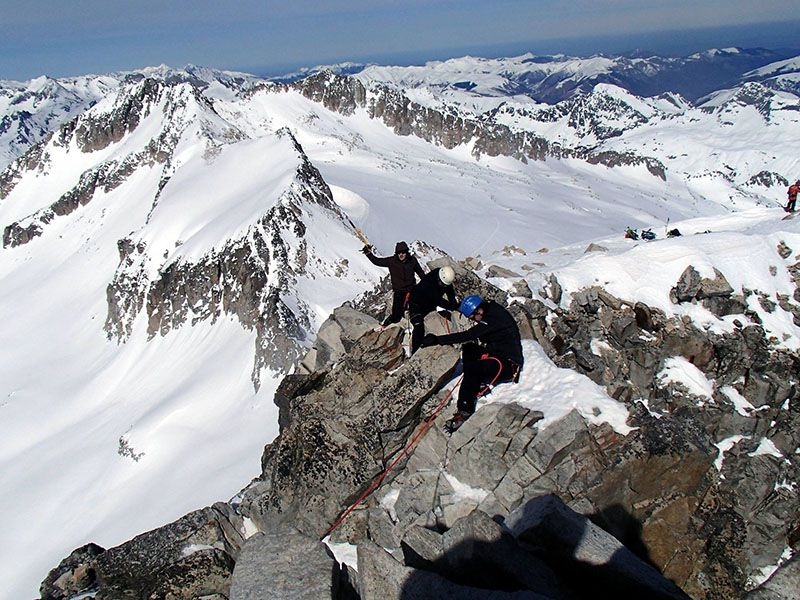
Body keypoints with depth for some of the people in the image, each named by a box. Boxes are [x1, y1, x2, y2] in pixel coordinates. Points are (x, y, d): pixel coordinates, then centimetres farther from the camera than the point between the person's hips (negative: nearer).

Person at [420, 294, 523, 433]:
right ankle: (479, 384, -5)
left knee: (471, 369, -28)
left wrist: (437, 340, -30)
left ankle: (464, 411, -27)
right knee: (468, 349, 3)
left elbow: (467, 336, -30)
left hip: (509, 365, -10)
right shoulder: (492, 312, 6)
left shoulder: (494, 319, -23)